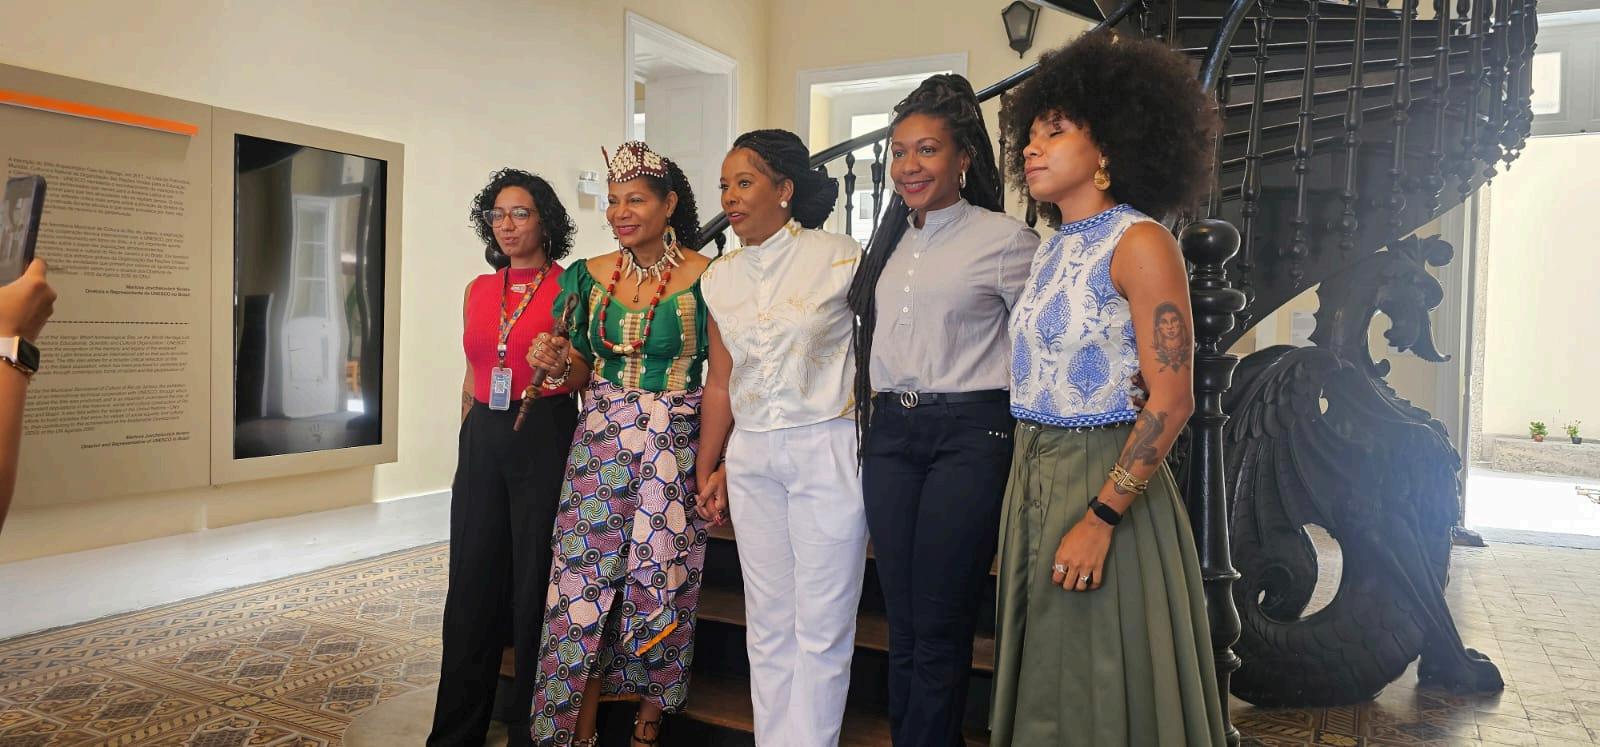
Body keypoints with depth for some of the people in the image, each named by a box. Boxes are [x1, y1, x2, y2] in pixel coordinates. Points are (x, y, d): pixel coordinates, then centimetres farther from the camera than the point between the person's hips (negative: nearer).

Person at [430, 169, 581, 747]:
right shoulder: (479, 290, 12)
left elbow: (588, 375, -1)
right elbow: (472, 375, 18)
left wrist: (560, 365, -18)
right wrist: (467, 442, 17)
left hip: (545, 437, -5)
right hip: (482, 440, 5)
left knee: (534, 580, 3)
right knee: (472, 580, 11)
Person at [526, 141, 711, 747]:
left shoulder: (705, 277, -6)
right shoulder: (590, 275, 7)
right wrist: (558, 361, -7)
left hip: (675, 446, -3)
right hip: (600, 441, 3)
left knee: (662, 581, 4)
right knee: (586, 575, 2)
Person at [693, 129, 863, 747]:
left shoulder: (840, 257, -6)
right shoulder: (720, 278, 10)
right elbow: (720, 381, 14)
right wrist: (708, 468, 14)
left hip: (828, 448, -5)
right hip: (751, 457, 5)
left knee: (821, 628, 1)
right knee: (767, 626, 12)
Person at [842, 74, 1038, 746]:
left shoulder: (1003, 239, -5)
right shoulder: (890, 242, 15)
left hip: (969, 436, -6)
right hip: (889, 433, 6)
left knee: (941, 627, -1)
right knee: (902, 622, 10)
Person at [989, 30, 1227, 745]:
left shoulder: (1138, 242, -11)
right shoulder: (1052, 248, 12)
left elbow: (1171, 401, -18)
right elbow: (1039, 375, 10)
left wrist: (1100, 519, -21)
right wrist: (1028, 492, 5)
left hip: (1104, 480, -7)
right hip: (1032, 478, 7)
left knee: (1099, 688, 6)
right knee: (1043, 679, 18)